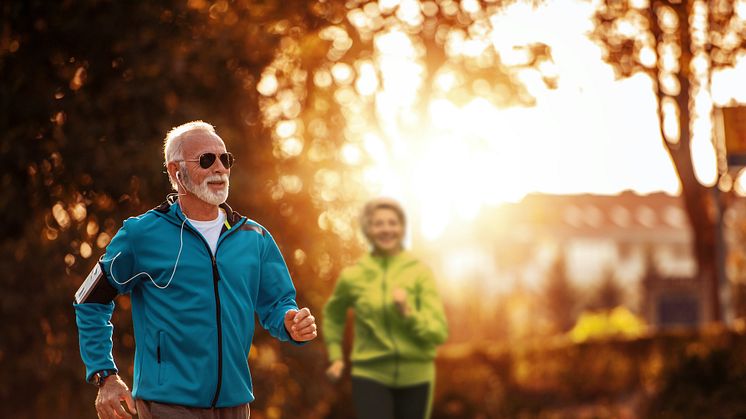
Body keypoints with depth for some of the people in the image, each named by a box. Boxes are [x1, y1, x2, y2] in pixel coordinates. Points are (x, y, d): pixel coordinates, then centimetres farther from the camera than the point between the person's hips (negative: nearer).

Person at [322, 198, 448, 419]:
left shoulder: (420, 273, -6)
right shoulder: (352, 276, -2)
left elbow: (439, 333, -10)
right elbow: (333, 315, 19)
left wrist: (408, 312, -25)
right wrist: (335, 356, 10)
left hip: (414, 377, 1)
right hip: (371, 376, -1)